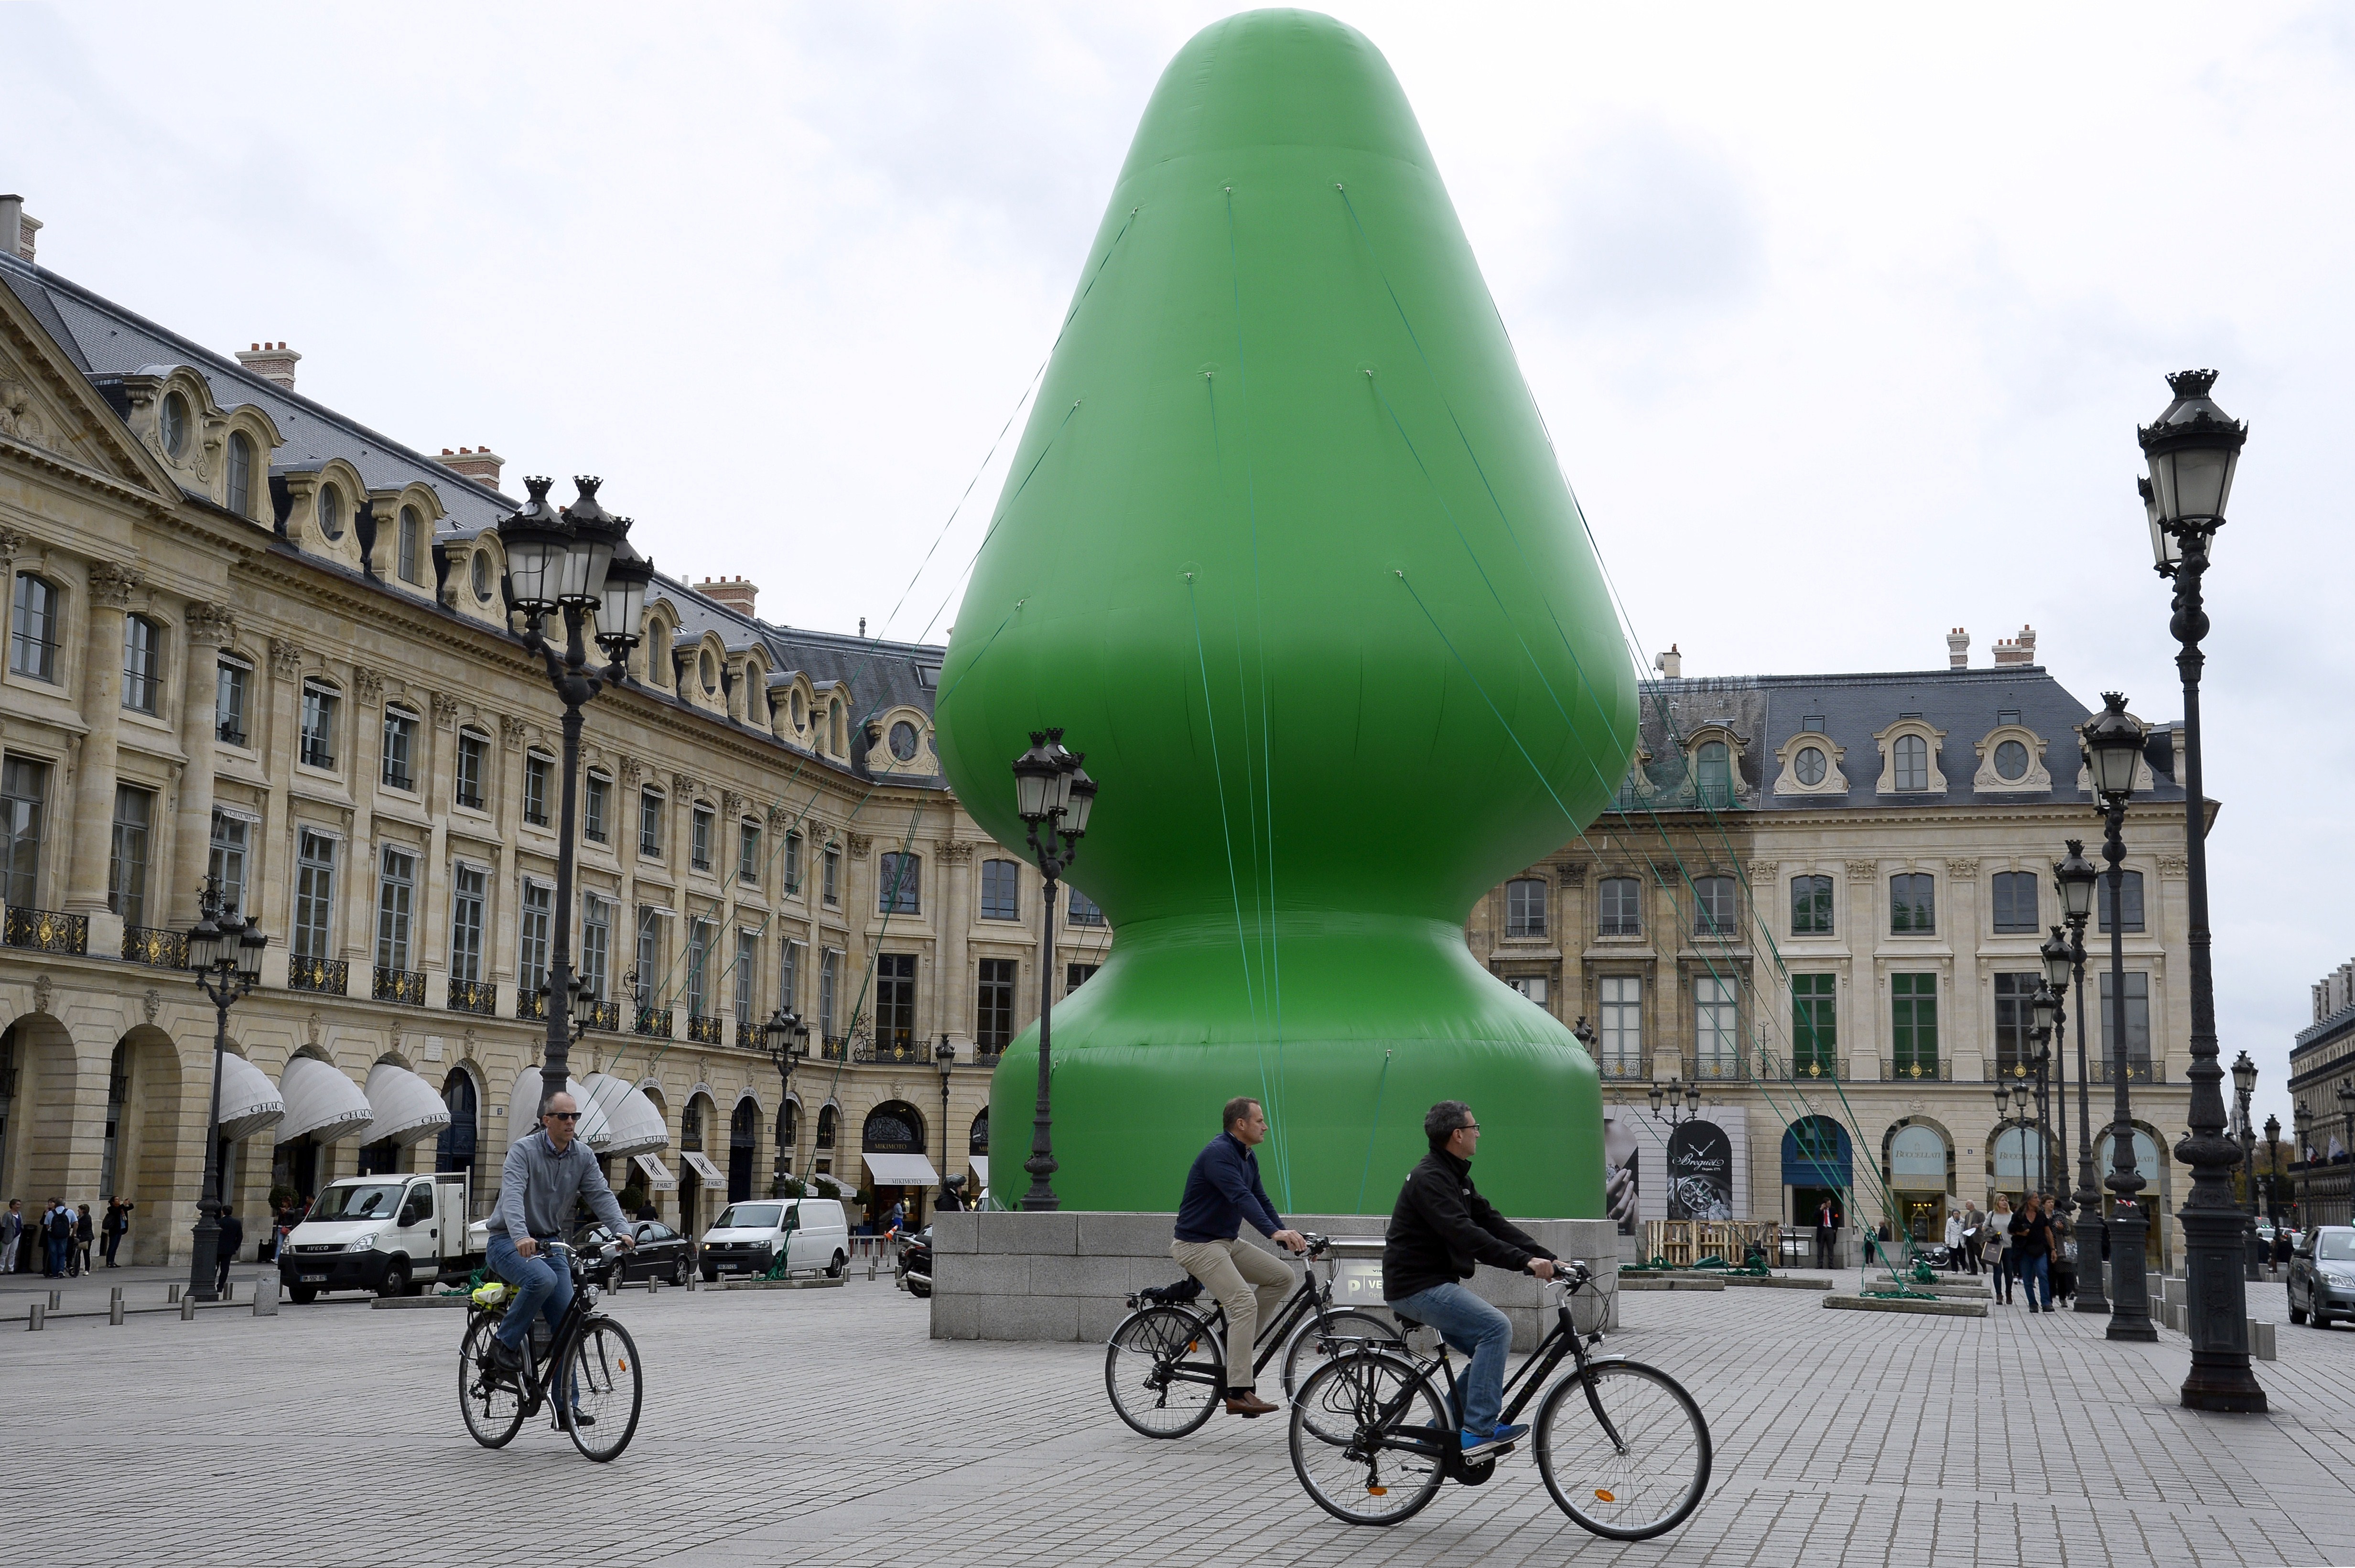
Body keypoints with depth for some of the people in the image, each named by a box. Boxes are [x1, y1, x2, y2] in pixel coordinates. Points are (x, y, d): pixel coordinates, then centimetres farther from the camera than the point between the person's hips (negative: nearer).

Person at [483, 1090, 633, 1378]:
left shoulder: (584, 1157, 3)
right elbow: (512, 1195, -27)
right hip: (509, 1243, -5)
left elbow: (601, 1195, -6)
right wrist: (521, 1237, -45)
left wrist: (622, 1231, -25)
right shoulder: (523, 1150, -13)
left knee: (566, 1324, -2)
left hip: (551, 1244, 5)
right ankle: (505, 1343, -15)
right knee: (543, 1279, -35)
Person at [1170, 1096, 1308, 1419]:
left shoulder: (1248, 1158, 11)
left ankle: (1237, 1344, 11)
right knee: (1244, 1302, -22)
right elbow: (1240, 1197, -33)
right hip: (1198, 1244, -9)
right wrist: (1274, 1233, -44)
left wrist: (1288, 1235, -1)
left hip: (1227, 1241, 9)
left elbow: (1261, 1200, 13)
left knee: (1282, 1277, 2)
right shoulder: (1217, 1153, -20)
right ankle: (1238, 1394, -22)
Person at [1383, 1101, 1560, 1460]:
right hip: (1417, 1287, -10)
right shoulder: (1429, 1179, -18)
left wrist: (1547, 1258, -2)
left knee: (1490, 1349, 8)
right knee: (1497, 1327, -20)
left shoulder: (1456, 1177, 15)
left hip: (1436, 1284, 10)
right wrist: (1524, 1262, -36)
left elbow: (1492, 1222, 9)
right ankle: (1479, 1430, -19)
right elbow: (1465, 1234, -30)